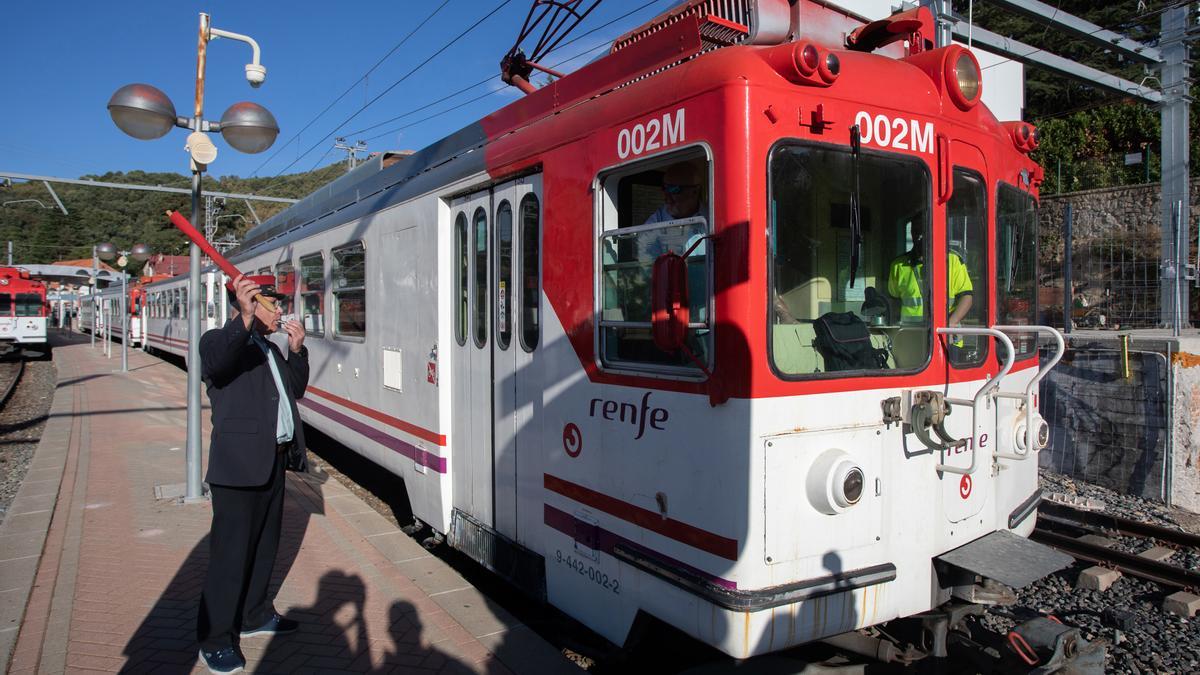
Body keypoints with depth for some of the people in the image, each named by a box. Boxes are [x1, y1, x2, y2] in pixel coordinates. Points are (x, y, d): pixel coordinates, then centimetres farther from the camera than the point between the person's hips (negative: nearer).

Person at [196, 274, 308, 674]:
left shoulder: (269, 349, 18)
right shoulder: (219, 341, -8)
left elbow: (295, 390, 18)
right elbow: (216, 361, -32)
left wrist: (296, 350, 3)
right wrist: (245, 319, -48)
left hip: (273, 461, 9)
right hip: (238, 464, -9)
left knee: (264, 544, 19)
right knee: (230, 551, -2)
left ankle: (254, 615, 35)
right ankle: (215, 640, 10)